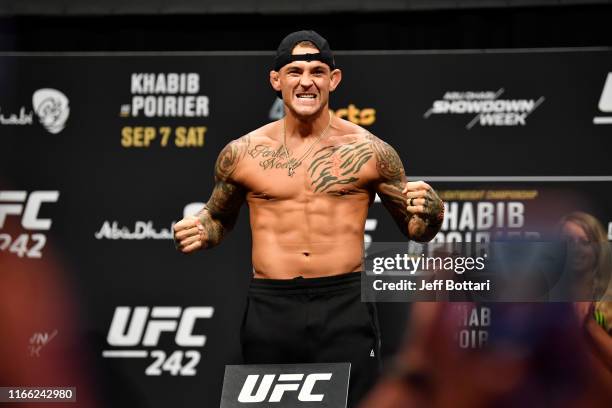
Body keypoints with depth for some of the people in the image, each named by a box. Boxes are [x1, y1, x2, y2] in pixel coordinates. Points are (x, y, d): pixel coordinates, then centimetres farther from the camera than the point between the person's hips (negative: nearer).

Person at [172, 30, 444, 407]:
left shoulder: (369, 152, 2)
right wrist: (198, 233, 1)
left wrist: (430, 210, -12)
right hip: (269, 309, 2)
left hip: (345, 308, -2)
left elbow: (417, 230, 10)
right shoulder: (243, 153, 6)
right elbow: (219, 218, 23)